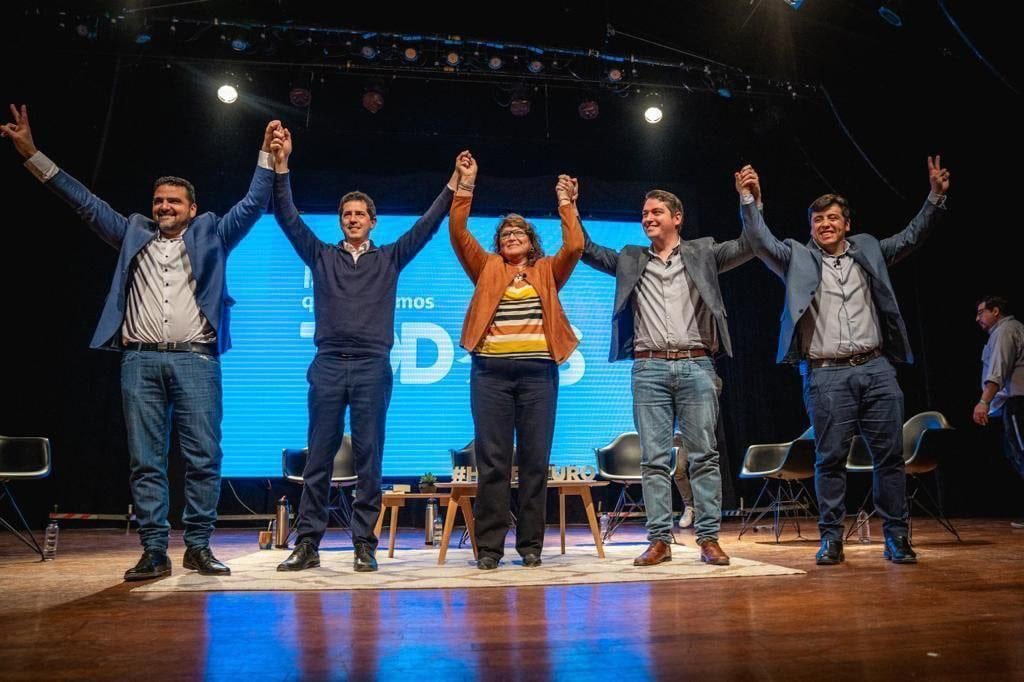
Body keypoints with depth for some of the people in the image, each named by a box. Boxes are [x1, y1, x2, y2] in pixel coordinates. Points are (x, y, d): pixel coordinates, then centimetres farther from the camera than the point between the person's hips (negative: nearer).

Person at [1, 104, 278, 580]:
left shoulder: (210, 235, 14)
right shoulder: (133, 234, 20)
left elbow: (253, 205, 10)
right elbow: (85, 202, 20)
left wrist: (267, 156, 3)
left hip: (195, 360, -2)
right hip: (140, 362, 2)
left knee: (203, 457, -4)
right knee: (145, 461, 2)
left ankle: (198, 547, 5)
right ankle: (154, 552, 8)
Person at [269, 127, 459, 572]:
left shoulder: (390, 258, 14)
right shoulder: (321, 256, 14)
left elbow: (426, 226, 8)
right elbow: (288, 218, 7)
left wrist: (454, 186, 1)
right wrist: (281, 168, -3)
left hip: (373, 366, 0)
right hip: (328, 364, 1)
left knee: (369, 459, 0)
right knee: (319, 457, 1)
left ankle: (364, 544, 5)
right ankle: (307, 543, 7)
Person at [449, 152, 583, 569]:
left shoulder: (547, 272, 15)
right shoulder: (487, 269, 15)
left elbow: (574, 246, 0)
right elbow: (458, 234, 4)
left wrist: (565, 203, 1)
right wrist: (466, 185, 0)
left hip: (538, 373, 1)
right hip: (491, 373, 0)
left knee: (535, 460, 2)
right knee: (492, 461, -1)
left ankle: (531, 544, 11)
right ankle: (489, 546, 5)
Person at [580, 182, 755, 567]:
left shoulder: (702, 253, 12)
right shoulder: (630, 260, 16)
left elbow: (749, 246, 5)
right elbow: (587, 251, 16)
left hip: (696, 366, -1)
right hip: (649, 369, 1)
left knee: (704, 455, 0)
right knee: (654, 459, 0)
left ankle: (709, 538, 6)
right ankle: (659, 540, 5)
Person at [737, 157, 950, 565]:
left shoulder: (868, 250, 17)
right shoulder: (797, 257, 9)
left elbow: (912, 237, 17)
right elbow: (761, 242, -3)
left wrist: (936, 197, 5)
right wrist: (747, 200, -14)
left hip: (876, 368, 3)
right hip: (826, 375, -3)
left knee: (890, 455, 3)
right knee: (830, 458, -1)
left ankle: (896, 537, 13)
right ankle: (831, 538, 8)